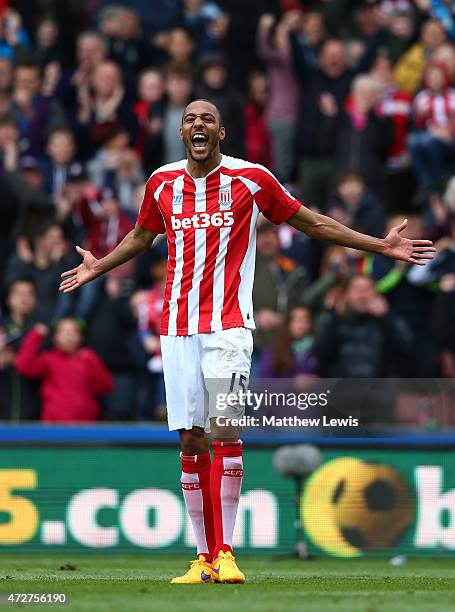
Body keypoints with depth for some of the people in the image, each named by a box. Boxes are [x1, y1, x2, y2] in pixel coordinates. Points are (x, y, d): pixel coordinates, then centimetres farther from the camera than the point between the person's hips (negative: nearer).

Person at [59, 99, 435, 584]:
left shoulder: (250, 179, 1)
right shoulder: (162, 182, 10)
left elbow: (310, 222, 10)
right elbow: (141, 236, 30)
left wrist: (381, 246, 9)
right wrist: (98, 266, 37)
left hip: (228, 325, -3)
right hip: (177, 327, 3)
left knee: (226, 431, -16)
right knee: (191, 441, 0)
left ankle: (225, 552, -11)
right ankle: (204, 557, 6)